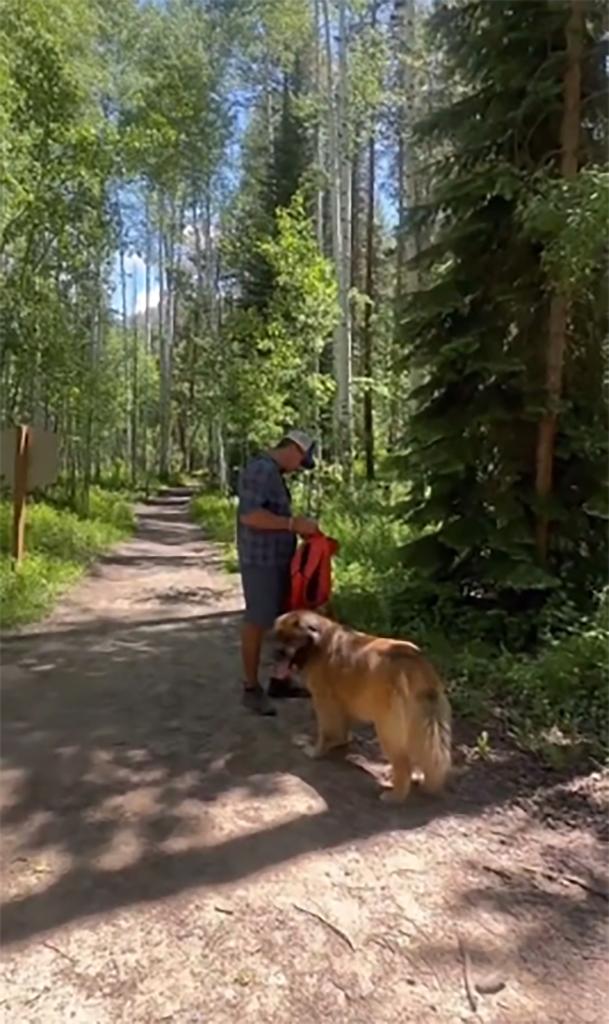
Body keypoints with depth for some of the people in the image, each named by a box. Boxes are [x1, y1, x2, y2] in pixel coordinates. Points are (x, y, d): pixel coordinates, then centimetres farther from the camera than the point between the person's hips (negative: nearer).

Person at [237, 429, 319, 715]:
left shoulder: (275, 473, 16)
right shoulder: (260, 469, -15)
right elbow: (250, 515, -25)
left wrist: (298, 526, 9)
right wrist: (293, 523, -21)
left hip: (279, 560, 10)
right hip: (261, 561, -10)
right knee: (257, 622, -1)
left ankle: (279, 680, 26)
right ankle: (251, 688, 10)